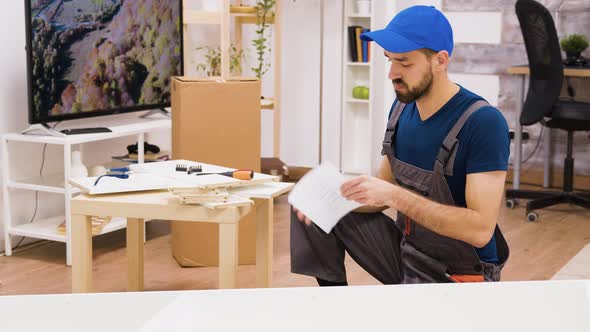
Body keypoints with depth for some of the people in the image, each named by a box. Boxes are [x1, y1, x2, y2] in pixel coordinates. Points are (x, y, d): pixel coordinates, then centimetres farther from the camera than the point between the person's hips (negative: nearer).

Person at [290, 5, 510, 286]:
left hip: (459, 276, -7)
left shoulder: (483, 123, -22)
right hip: (405, 252, 7)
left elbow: (481, 229, -27)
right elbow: (384, 191, 8)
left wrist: (395, 196, -31)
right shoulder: (402, 107, 1)